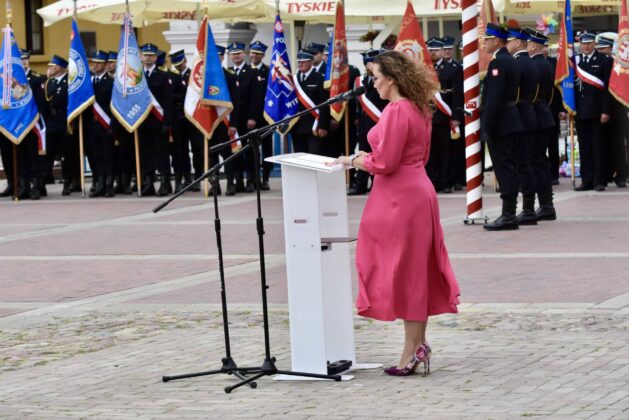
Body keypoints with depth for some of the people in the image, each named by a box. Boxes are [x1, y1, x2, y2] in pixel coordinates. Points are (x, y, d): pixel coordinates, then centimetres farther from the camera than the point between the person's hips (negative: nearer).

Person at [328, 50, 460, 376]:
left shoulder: (396, 111, -18)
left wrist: (353, 161, -3)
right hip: (418, 188, 10)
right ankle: (418, 344, 15)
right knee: (417, 272, 12)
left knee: (405, 273, -3)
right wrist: (371, 156, 15)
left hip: (400, 196, -10)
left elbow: (384, 164, -19)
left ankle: (411, 351, 1)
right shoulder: (418, 109, 12)